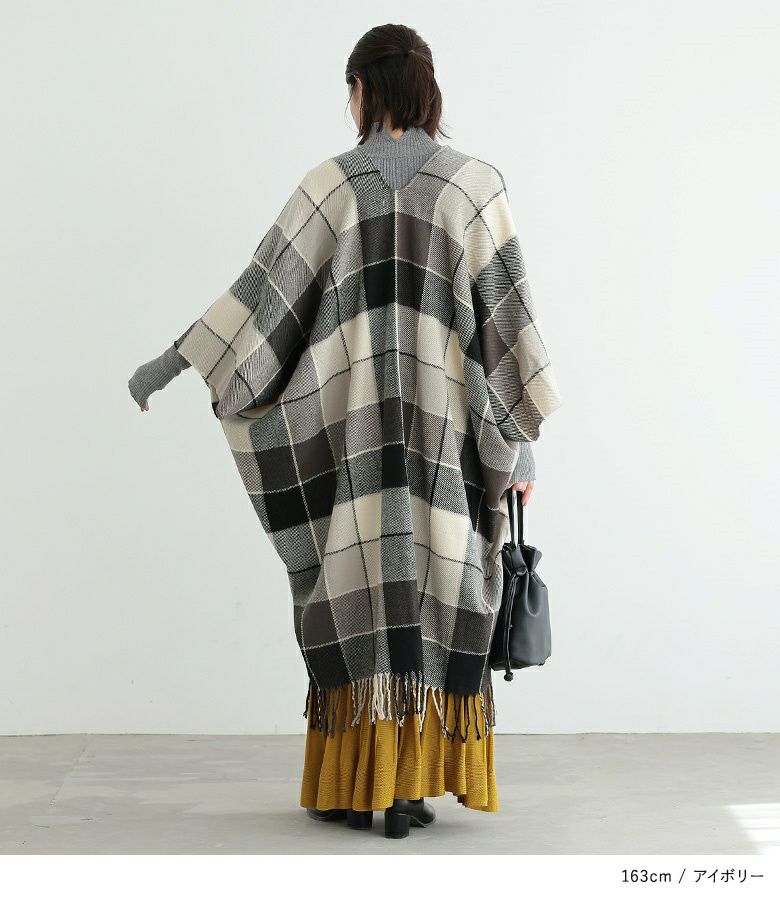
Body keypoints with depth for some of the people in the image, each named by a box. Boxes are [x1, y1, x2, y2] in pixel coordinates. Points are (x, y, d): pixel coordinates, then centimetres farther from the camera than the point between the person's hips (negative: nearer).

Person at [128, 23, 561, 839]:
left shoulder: (332, 183, -1)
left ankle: (356, 784, 9)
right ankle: (412, 786, 7)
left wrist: (170, 363, 5)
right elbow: (506, 317, -3)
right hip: (445, 430, 1)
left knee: (356, 588, 6)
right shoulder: (477, 184, -1)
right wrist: (521, 439, 2)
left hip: (350, 424, 0)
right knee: (430, 588, 6)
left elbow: (264, 290, -4)